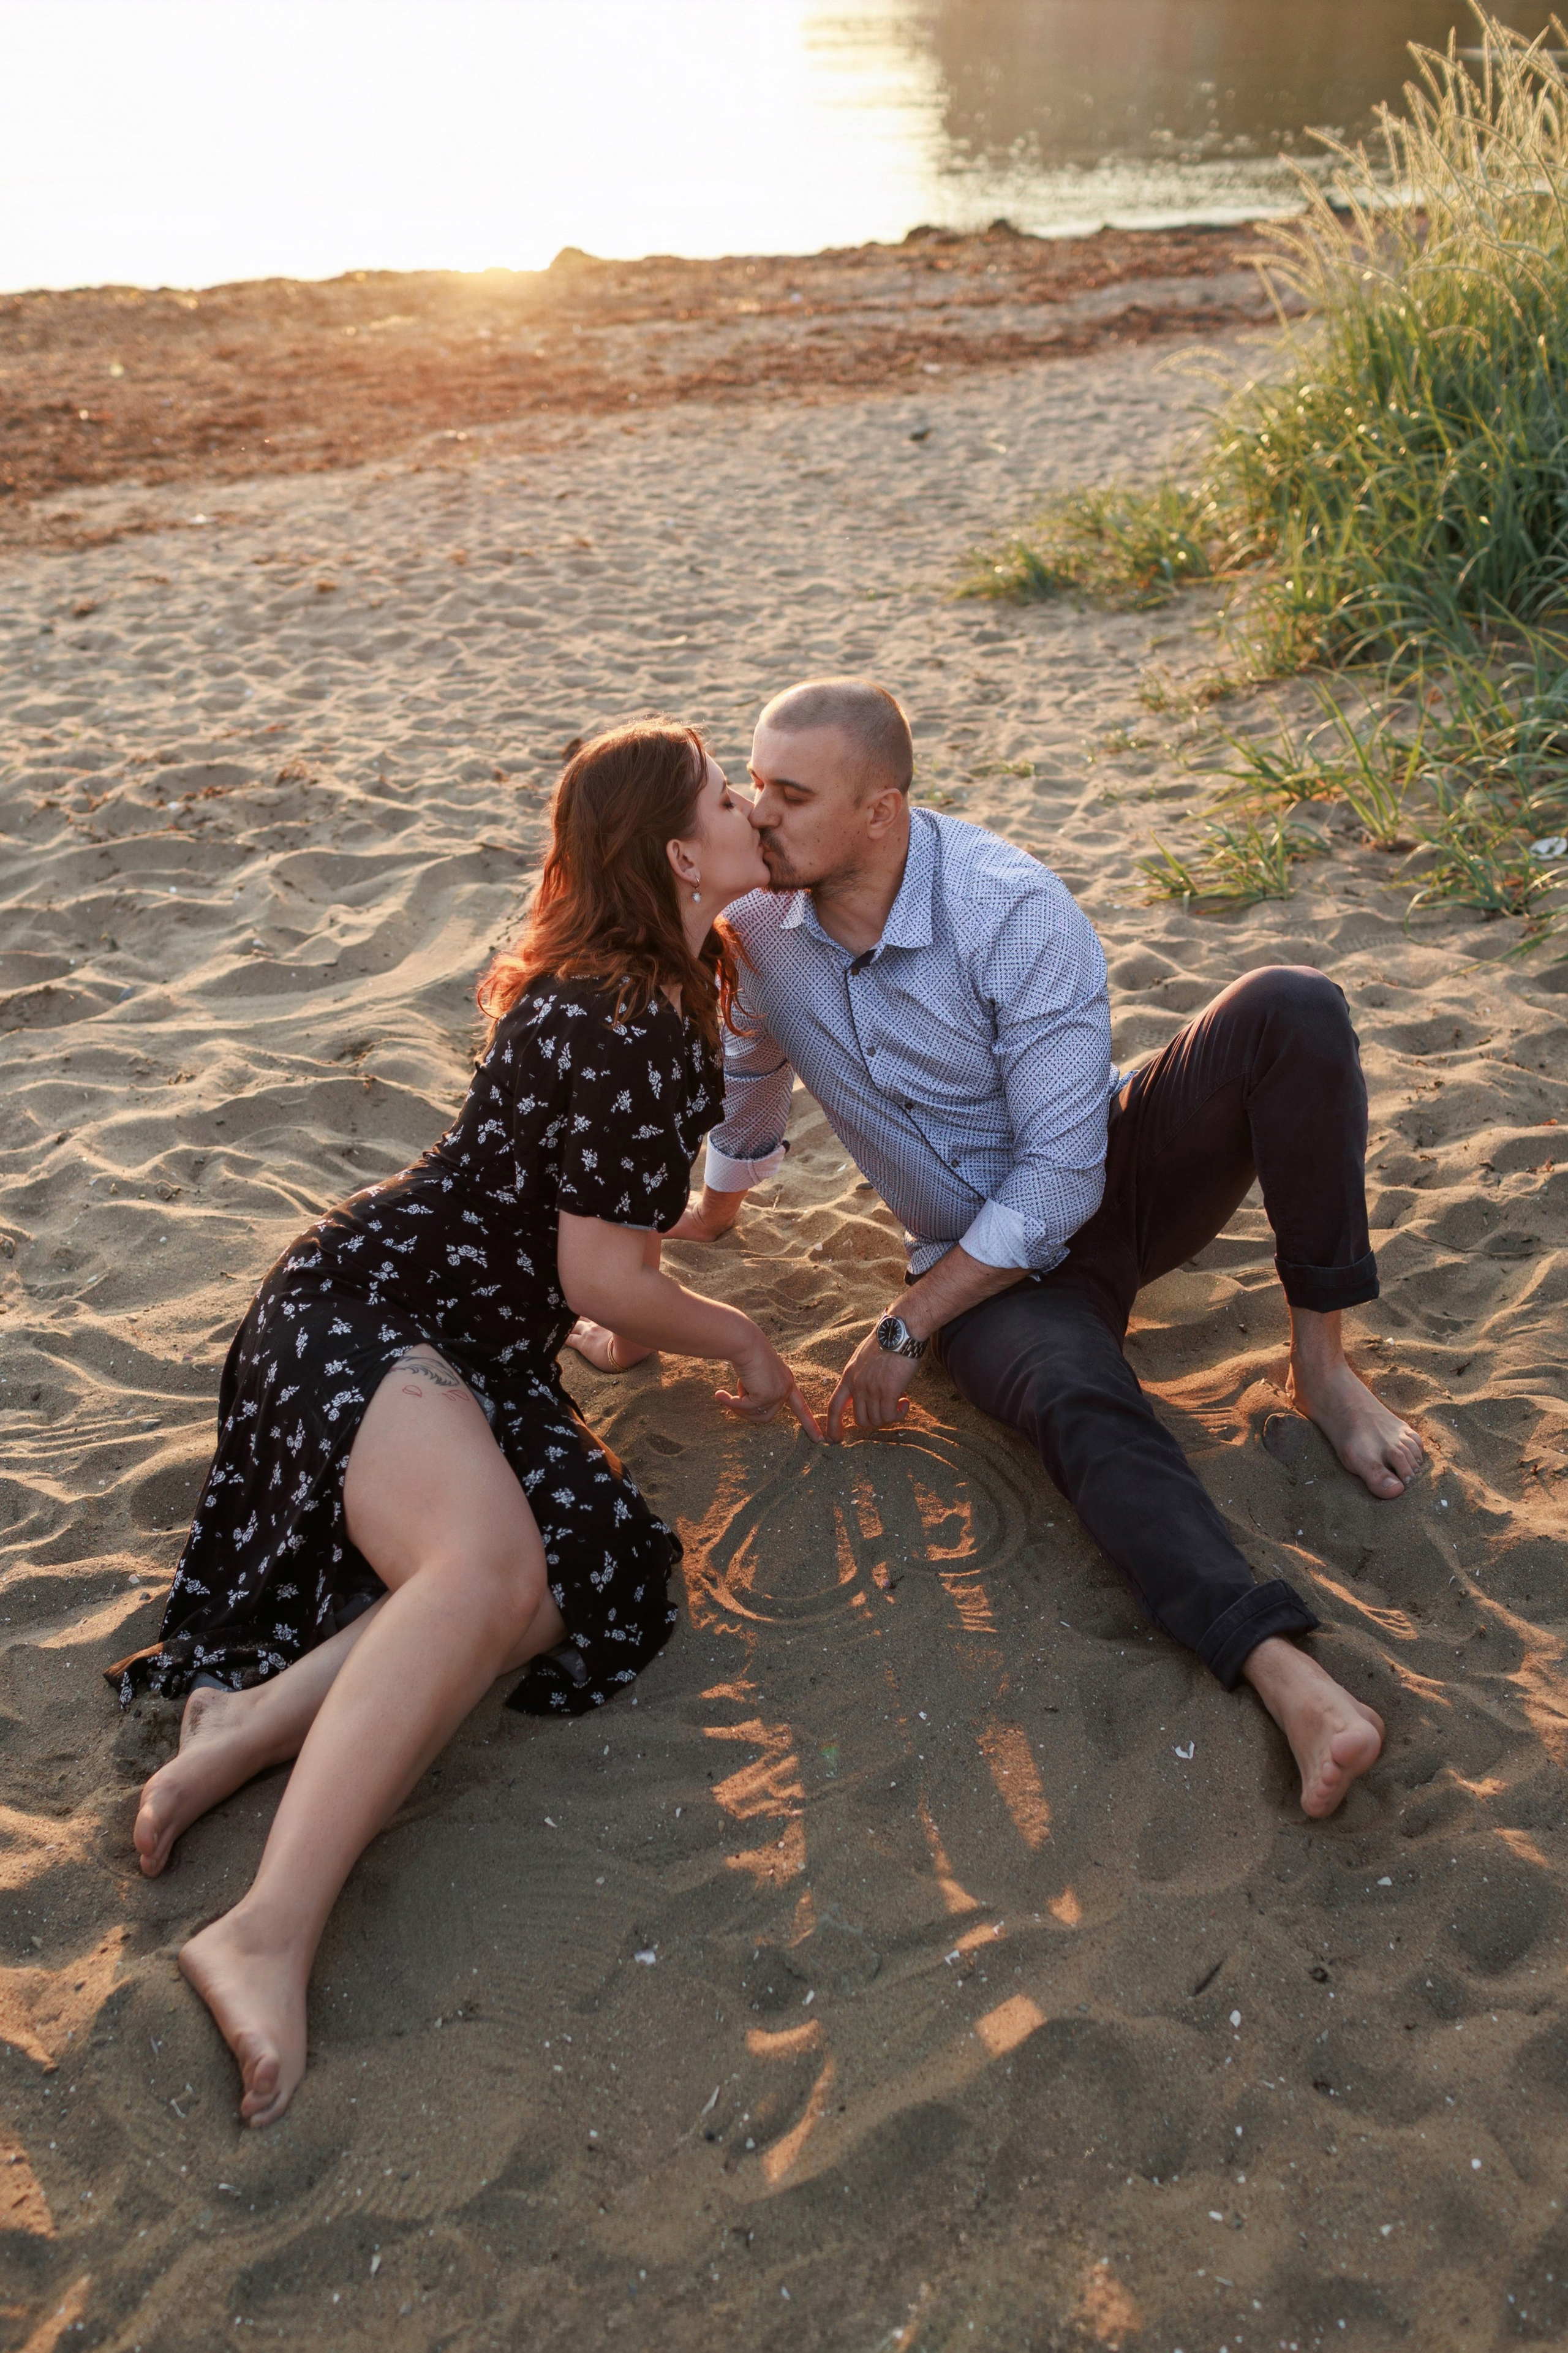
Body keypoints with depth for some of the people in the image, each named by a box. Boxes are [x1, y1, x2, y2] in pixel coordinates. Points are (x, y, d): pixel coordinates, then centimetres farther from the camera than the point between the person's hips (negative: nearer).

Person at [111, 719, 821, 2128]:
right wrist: (740, 1343, 3)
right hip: (363, 1306, -9)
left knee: (593, 1576, -17)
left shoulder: (667, 980, 14)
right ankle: (269, 1935, -40)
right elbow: (601, 1281, -13)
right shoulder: (626, 1033, -17)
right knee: (488, 1564, -35)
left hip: (475, 1346, 9)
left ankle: (255, 1723, -19)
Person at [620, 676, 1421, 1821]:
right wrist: (722, 1200, 33)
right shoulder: (758, 918, -8)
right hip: (986, 1259, 2)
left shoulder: (1019, 915, -24)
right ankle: (1285, 1673, -47)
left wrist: (903, 1328, -22)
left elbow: (1057, 1183, -24)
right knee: (1076, 1398, -35)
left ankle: (1321, 1361, -18)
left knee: (1291, 1009, -28)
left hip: (1117, 1171, -1)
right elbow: (750, 1068, 16)